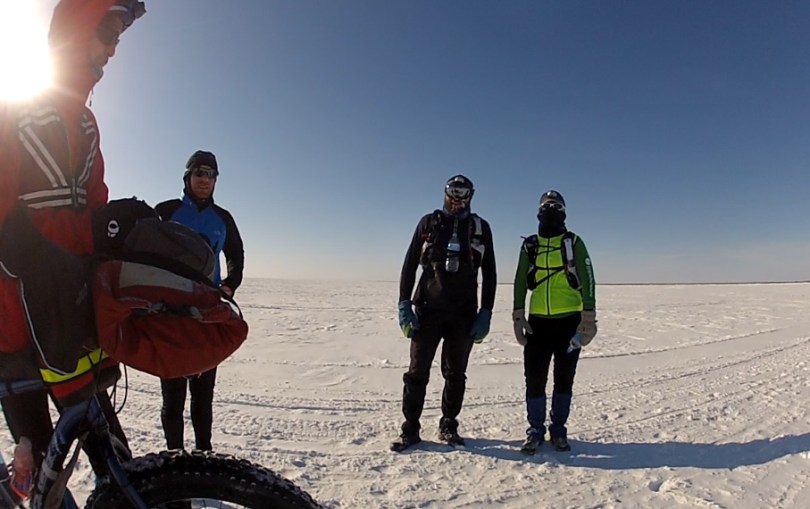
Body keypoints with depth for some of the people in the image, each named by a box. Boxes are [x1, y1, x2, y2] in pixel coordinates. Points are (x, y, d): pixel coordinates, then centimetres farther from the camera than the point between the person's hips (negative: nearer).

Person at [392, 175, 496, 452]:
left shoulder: (480, 227, 7)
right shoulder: (429, 222, 5)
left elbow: (489, 273, 8)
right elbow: (410, 263, 3)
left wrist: (486, 312, 0)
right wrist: (404, 304, -5)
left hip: (464, 314, 1)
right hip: (427, 310, -1)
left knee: (456, 373, 10)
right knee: (418, 371, 1)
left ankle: (448, 427, 26)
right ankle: (410, 429, 14)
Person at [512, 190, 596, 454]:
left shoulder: (574, 242, 4)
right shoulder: (529, 245, 9)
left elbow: (587, 280, -2)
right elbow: (520, 282, 7)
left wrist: (589, 318, -9)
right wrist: (518, 317, 0)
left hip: (570, 320, -1)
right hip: (538, 321, 1)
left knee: (564, 378, 9)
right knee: (534, 377, 1)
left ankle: (558, 430, 24)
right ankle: (535, 430, 18)